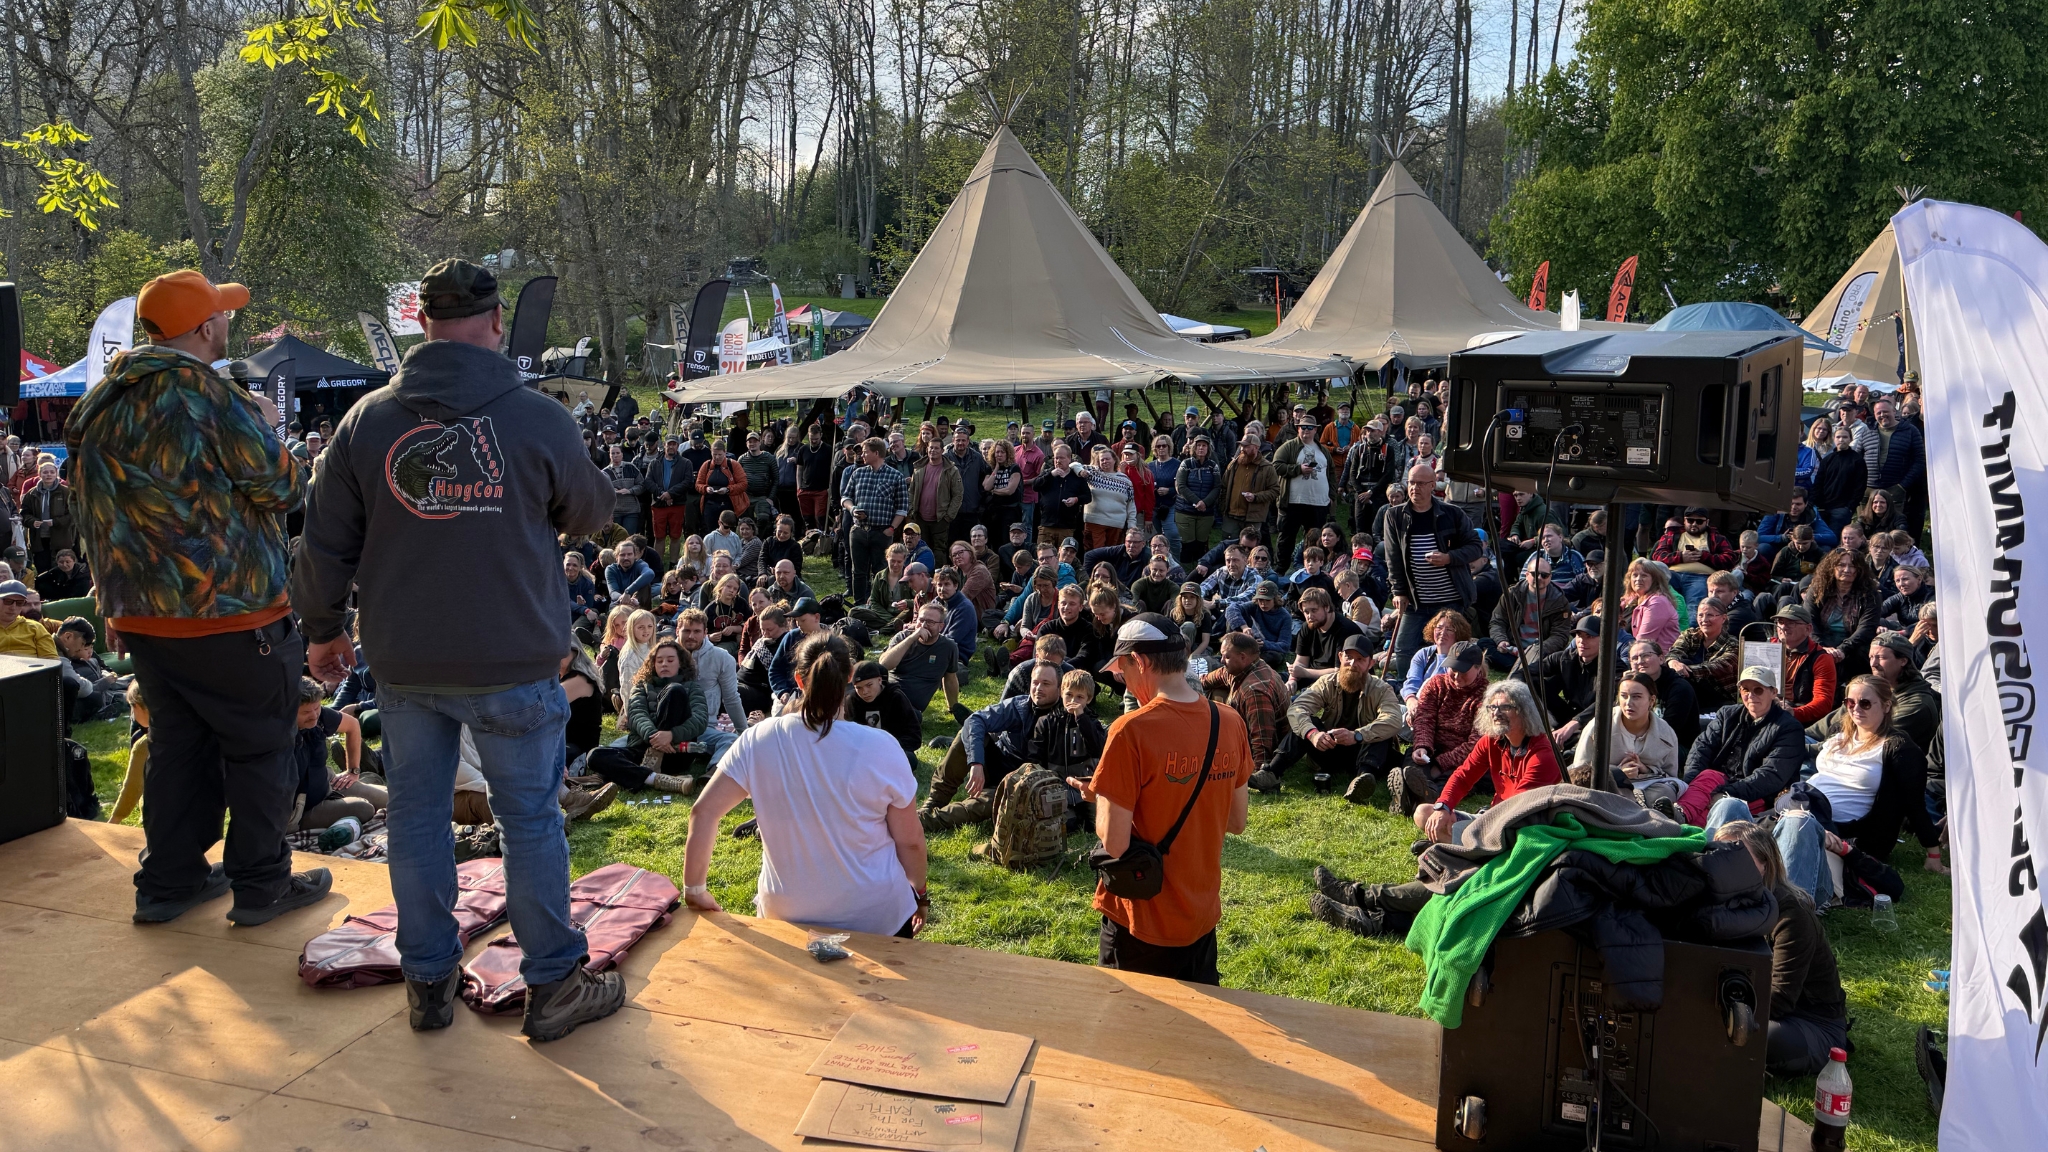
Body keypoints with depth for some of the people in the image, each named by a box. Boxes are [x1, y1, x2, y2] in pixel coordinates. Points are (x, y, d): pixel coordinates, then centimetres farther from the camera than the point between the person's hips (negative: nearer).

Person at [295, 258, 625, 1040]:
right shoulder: (538, 419, -10)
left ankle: (428, 980, 25)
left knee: (416, 813, 14)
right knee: (531, 817, 7)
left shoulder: (368, 419, -2)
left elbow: (326, 544, 3)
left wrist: (323, 629, 18)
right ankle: (554, 985, 16)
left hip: (403, 661, 3)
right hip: (511, 660, -3)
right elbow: (591, 512, 7)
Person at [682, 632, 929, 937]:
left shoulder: (758, 741, -11)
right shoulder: (881, 748, -17)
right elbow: (910, 839, -8)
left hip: (787, 914, 2)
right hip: (877, 918, -2)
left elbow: (703, 812, -10)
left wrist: (694, 890, 2)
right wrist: (920, 894, 10)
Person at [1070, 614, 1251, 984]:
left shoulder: (1131, 731, -22)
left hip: (1143, 925, -5)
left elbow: (1114, 843, -21)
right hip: (1203, 918, 5)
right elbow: (1236, 822, 6)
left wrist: (1099, 797, -2)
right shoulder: (1230, 723, -5)